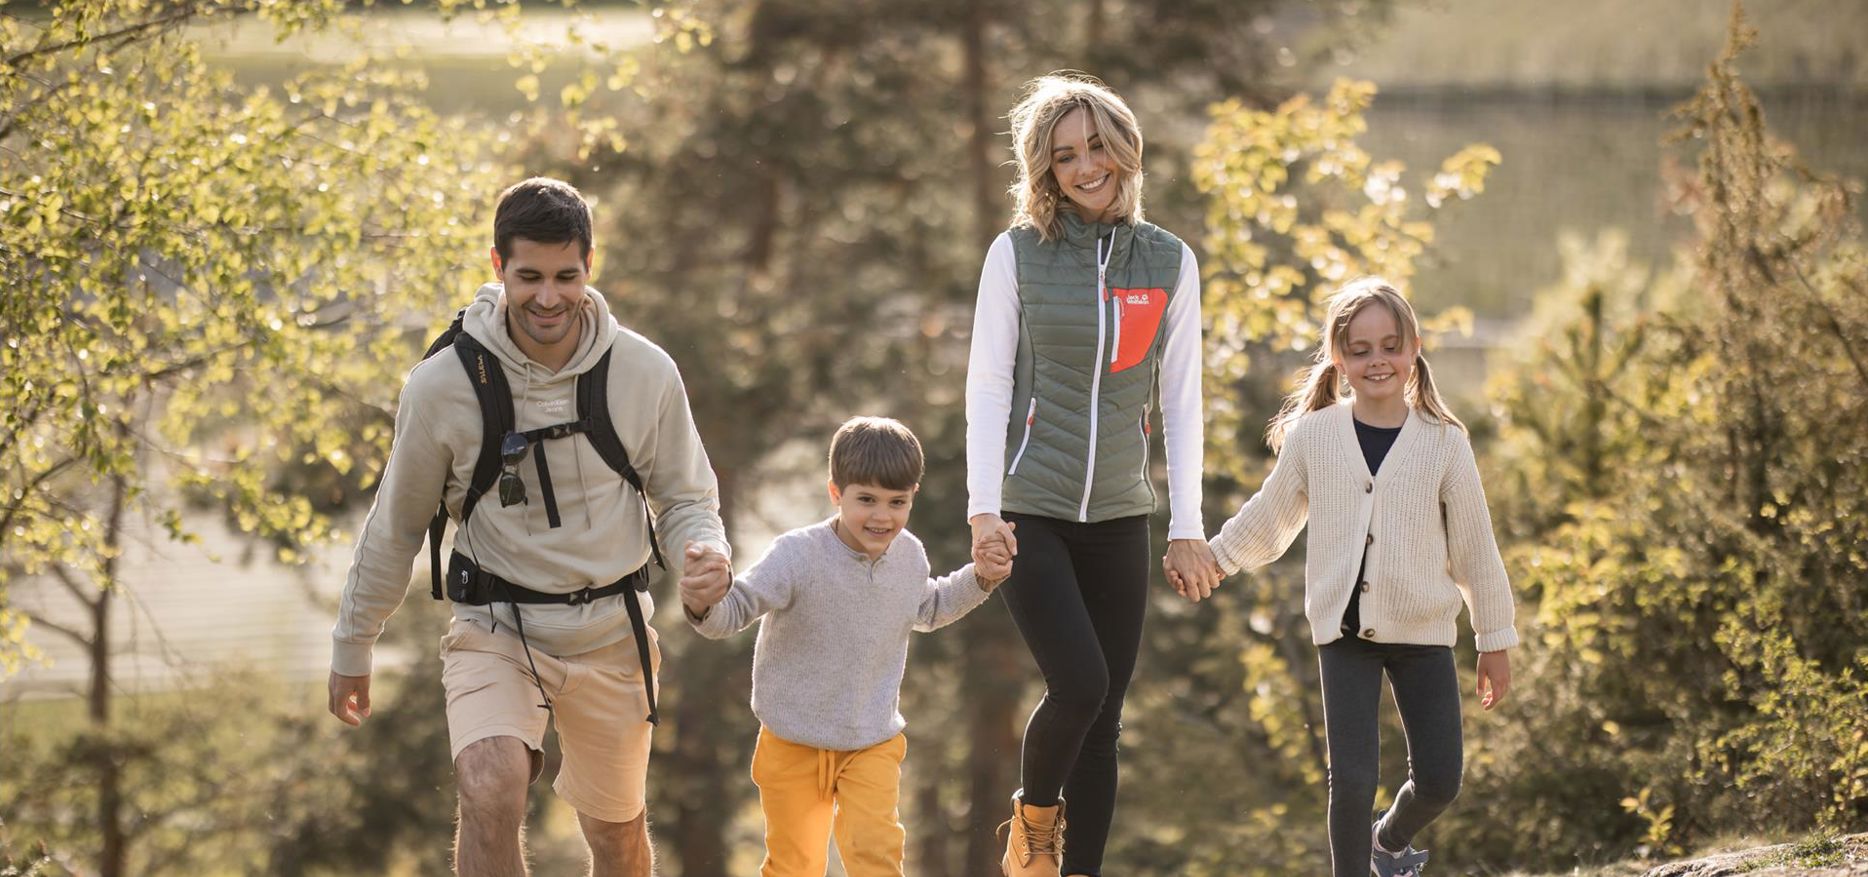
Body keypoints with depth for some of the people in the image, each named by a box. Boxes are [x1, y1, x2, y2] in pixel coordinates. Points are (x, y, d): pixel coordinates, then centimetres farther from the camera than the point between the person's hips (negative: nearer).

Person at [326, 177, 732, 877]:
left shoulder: (644, 372, -8)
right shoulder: (444, 384, -12)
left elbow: (684, 498, 6)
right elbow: (396, 526, 2)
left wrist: (707, 550, -18)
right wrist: (351, 649, 11)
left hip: (611, 634, 2)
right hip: (495, 629, -2)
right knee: (492, 792, -29)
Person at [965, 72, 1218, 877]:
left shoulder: (1169, 262, 5)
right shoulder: (1019, 253, -1)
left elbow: (1181, 402, 8)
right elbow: (987, 386, -2)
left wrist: (1187, 529, 4)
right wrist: (984, 508, -11)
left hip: (1118, 515, 3)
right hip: (1031, 510, -3)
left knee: (1104, 716, 2)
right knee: (1080, 683, -18)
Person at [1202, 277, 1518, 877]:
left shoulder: (1443, 443, -3)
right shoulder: (1313, 435, -2)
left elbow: (1474, 548, 3)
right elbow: (1270, 519, 15)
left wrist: (1495, 640, 6)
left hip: (1423, 631, 0)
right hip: (1344, 632, 0)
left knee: (1440, 780, 2)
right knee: (1351, 780, -10)